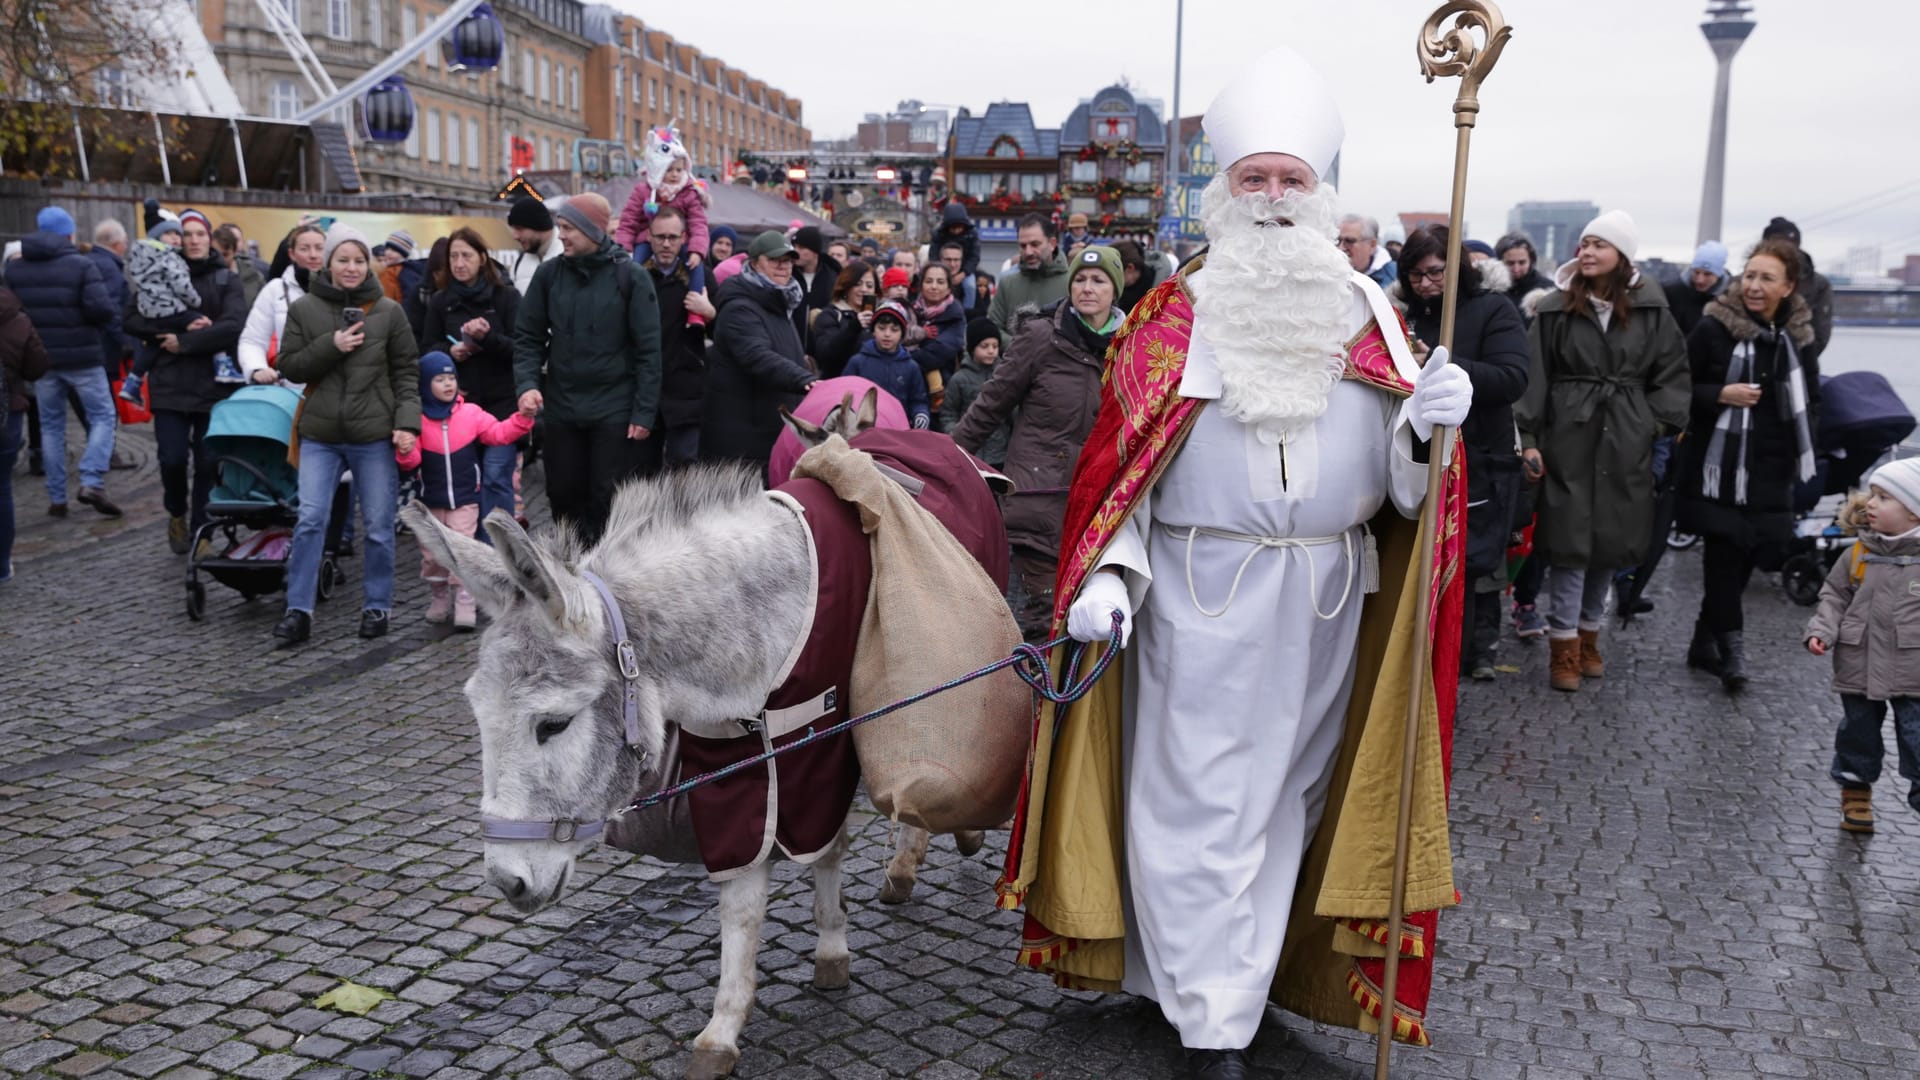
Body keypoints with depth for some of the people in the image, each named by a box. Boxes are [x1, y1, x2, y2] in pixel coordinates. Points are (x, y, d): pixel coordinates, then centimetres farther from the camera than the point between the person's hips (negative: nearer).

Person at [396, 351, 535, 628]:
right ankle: (439, 600, 29)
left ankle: (464, 607, -4)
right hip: (431, 502, 1)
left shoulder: (471, 413, -1)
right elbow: (411, 462, -5)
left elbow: (499, 432, -3)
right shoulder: (418, 419, -3)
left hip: (465, 500, -1)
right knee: (431, 555, 10)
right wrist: (405, 451, -27)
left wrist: (522, 418, -17)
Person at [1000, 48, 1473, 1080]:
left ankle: (1239, 974, 32)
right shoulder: (1175, 314, 1)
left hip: (1325, 602, 3)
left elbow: (1400, 473, 5)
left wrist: (1432, 420, -16)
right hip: (1200, 596, -3)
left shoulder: (1364, 313, 8)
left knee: (1285, 789, 13)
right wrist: (1107, 576, -14)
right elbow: (1118, 464, -2)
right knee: (1199, 799, 1)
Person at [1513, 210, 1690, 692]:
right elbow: (1534, 376, -2)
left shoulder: (1651, 310, 3)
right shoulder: (1556, 309, 0)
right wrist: (1529, 439, -7)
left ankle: (1588, 635, 26)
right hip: (1568, 439, -2)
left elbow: (1672, 373, 8)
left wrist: (1659, 425, -1)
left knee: (1611, 542, 10)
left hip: (1625, 445, 2)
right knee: (1569, 542, -3)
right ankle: (1564, 647, 4)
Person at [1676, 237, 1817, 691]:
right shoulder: (1714, 327, -7)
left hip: (1770, 471, 5)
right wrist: (1721, 395, -19)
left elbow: (1810, 402, 19)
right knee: (1724, 556, -9)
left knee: (1744, 559, 8)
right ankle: (1729, 642, 1)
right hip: (1719, 466, -4)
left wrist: (1802, 450, 7)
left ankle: (1705, 642, 20)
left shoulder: (1798, 335, 7)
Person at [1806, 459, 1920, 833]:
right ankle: (1856, 793, 35)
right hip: (1859, 667, 3)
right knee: (1858, 734, 16)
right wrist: (1821, 630, -5)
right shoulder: (1859, 554, 0)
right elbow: (1834, 595, 9)